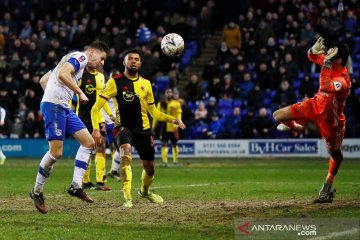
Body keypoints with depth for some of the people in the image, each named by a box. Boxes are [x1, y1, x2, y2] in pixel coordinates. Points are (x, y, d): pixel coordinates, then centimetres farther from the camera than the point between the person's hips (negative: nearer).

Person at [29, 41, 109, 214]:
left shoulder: (71, 59, 25)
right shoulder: (80, 57, -5)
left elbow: (43, 80, 27)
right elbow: (63, 74, -24)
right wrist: (80, 92, -17)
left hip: (64, 108, 10)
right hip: (54, 106, -10)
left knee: (89, 142, 5)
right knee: (56, 152, -12)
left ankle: (76, 186, 3)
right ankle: (37, 191, 3)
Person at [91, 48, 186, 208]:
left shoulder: (146, 84, 10)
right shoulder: (115, 82, -4)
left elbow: (154, 112, 18)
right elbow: (96, 108, -5)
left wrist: (173, 120, 3)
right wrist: (96, 129, -19)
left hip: (143, 128, 5)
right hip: (124, 127, -5)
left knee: (149, 168, 10)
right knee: (126, 153, -34)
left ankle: (144, 191, 44)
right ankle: (127, 198, -33)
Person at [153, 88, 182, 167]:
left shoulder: (176, 103, 2)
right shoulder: (161, 104, 9)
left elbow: (178, 115, -2)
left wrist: (176, 125, -16)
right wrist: (153, 126, 8)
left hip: (173, 128, -2)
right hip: (164, 127, 2)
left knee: (174, 144, 6)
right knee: (164, 144, -7)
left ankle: (175, 161, 14)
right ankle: (164, 161, -9)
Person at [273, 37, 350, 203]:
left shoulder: (343, 80, -36)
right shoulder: (330, 63, -14)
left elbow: (325, 87, -54)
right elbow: (313, 57, 2)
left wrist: (326, 63, -50)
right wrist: (314, 50, -22)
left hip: (330, 119, -6)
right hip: (315, 105, 6)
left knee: (335, 154, 9)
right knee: (278, 116, 0)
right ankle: (296, 127, 34)